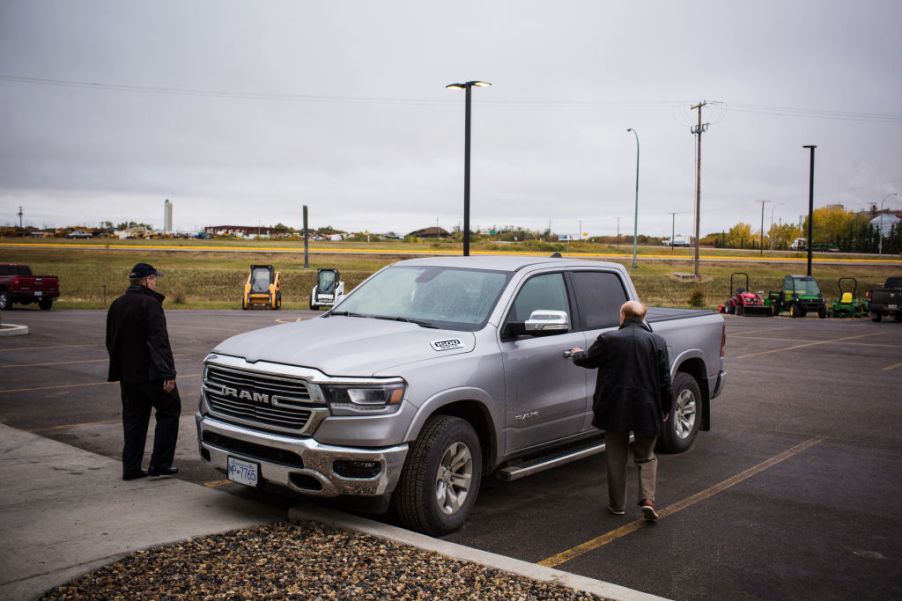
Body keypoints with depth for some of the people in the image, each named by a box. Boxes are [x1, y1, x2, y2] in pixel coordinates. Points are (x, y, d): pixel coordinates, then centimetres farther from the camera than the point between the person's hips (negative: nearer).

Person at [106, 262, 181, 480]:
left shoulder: (116, 305, 12)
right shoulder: (150, 304, -14)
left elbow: (110, 342, 19)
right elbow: (159, 341, -21)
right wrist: (168, 373, -22)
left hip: (128, 375, 7)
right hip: (151, 373, -7)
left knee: (133, 419, 13)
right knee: (169, 410, 6)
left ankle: (131, 468, 13)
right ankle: (159, 464, 1)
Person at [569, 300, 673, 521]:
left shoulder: (608, 339, -7)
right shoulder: (657, 342, -1)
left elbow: (588, 360, 9)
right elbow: (665, 380, 2)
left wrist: (576, 354, 31)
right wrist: (665, 408, 13)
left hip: (615, 409, -1)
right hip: (647, 410, 1)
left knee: (616, 458, 13)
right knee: (646, 456, 17)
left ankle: (617, 504, 19)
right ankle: (647, 498, -1)